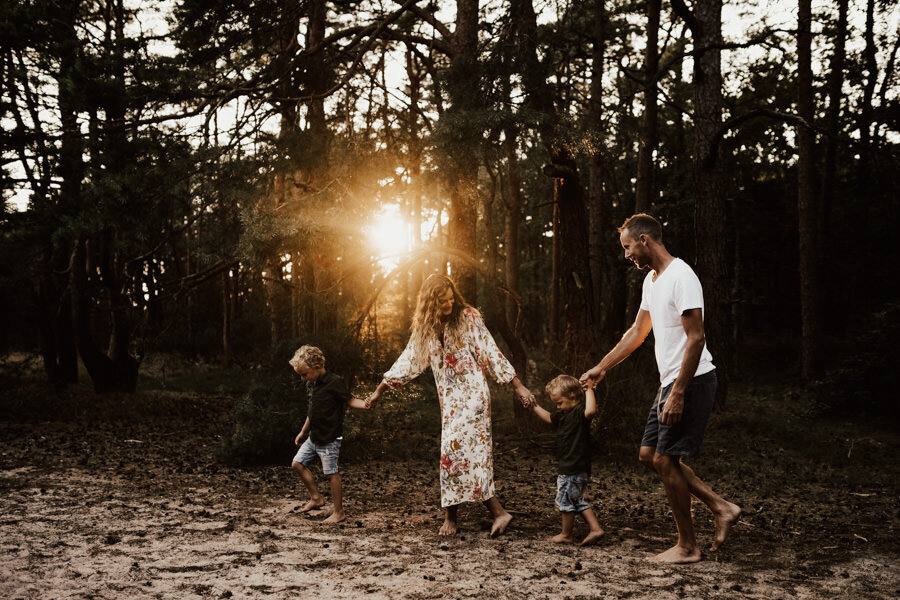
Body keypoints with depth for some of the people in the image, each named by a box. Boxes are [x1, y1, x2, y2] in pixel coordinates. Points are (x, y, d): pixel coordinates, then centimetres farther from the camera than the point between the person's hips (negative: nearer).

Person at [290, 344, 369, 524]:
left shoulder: (334, 382, -16)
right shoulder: (310, 384, 9)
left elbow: (349, 400, -13)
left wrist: (365, 404, -35)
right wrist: (303, 432, 29)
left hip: (330, 439, -9)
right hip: (314, 437, 9)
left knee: (330, 474, -4)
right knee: (297, 463, 11)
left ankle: (339, 512, 7)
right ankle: (316, 498, 22)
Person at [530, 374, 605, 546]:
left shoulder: (579, 413, -17)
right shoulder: (564, 414, 14)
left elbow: (590, 410, -40)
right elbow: (549, 418, 31)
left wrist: (589, 390, -30)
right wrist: (534, 405, 26)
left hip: (575, 469, -10)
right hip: (568, 468, 10)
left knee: (565, 500, 3)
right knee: (577, 501, 15)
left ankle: (566, 535, 15)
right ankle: (596, 528, 14)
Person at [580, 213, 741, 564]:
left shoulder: (681, 277, -17)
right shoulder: (651, 281, 14)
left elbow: (696, 338, -22)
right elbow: (637, 332, 25)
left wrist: (678, 393, -24)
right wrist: (601, 369, 27)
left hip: (692, 382, -10)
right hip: (670, 382, 10)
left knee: (665, 460, -6)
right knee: (649, 455, 11)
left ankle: (687, 547, 6)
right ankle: (721, 508, 15)